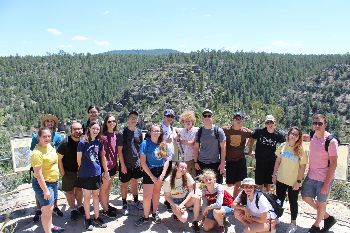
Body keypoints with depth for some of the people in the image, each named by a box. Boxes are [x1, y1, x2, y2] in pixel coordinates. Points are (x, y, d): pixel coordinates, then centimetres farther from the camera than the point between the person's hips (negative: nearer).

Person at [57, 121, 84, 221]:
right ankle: (73, 209, 27)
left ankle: (80, 206, 38)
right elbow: (59, 158, -14)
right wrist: (62, 173, -12)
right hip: (68, 172, -3)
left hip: (80, 171, 3)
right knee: (69, 191, 9)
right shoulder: (65, 143, -19)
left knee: (79, 189, 19)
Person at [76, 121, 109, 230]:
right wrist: (84, 169, 6)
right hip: (86, 175, -4)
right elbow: (79, 160, -6)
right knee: (87, 197, 9)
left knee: (96, 195, 15)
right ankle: (88, 219, 25)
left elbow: (102, 157, 10)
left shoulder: (99, 142, 1)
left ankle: (97, 217, 29)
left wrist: (106, 171, 11)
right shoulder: (83, 142, -14)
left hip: (97, 173, 4)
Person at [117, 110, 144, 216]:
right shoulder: (123, 133, -12)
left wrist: (142, 161, 6)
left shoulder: (139, 132, 1)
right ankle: (124, 204, 23)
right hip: (126, 164, -4)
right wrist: (122, 165, -13)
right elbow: (119, 150, -11)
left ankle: (136, 201, 34)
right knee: (124, 184, 9)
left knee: (134, 182, 18)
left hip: (136, 163, 4)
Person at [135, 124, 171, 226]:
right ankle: (146, 217, 18)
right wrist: (152, 176, -14)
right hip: (149, 172, -3)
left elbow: (167, 160, 1)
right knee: (147, 196, -2)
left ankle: (155, 213, 33)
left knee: (156, 192, 16)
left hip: (161, 171, 3)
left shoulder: (164, 144, 0)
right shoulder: (145, 143, -11)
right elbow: (143, 162, -13)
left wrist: (162, 175, -9)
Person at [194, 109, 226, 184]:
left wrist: (222, 163, -8)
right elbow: (196, 148, 9)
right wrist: (195, 162, 4)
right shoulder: (199, 131, 5)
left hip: (215, 163, -2)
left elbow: (223, 148, -4)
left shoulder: (218, 131, -3)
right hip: (201, 163, 3)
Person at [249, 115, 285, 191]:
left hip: (271, 162, 1)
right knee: (260, 184, 6)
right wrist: (250, 150, 6)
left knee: (268, 184, 14)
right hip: (260, 161, -1)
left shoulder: (278, 134, -7)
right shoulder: (259, 131, -11)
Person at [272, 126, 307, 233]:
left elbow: (302, 167, -12)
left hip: (293, 182, -3)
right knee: (279, 200, 18)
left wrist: (299, 181, -13)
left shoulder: (300, 150, -14)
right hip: (281, 179, 3)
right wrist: (274, 174, 5)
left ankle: (293, 224, 29)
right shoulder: (283, 146, -4)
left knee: (293, 202, 12)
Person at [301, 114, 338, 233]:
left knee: (321, 203, 12)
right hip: (311, 175, 7)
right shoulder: (313, 136, -3)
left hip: (324, 178, -7)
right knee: (306, 197, 17)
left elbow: (333, 164, -18)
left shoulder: (331, 141, -19)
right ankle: (328, 217, 38)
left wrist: (326, 184, -19)